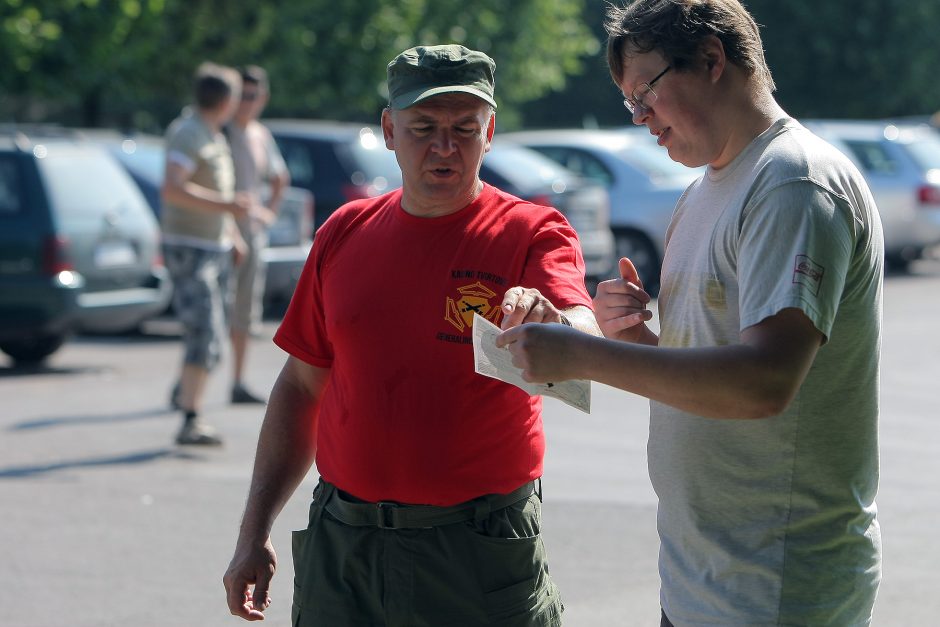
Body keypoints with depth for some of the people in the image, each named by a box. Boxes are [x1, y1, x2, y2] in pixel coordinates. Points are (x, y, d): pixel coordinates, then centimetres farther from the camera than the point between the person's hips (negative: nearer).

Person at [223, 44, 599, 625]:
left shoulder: (530, 233, -5)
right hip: (341, 547, 3)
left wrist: (550, 324, -48)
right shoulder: (346, 233, 8)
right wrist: (255, 532, 10)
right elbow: (301, 388, 13)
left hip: (483, 556, -3)